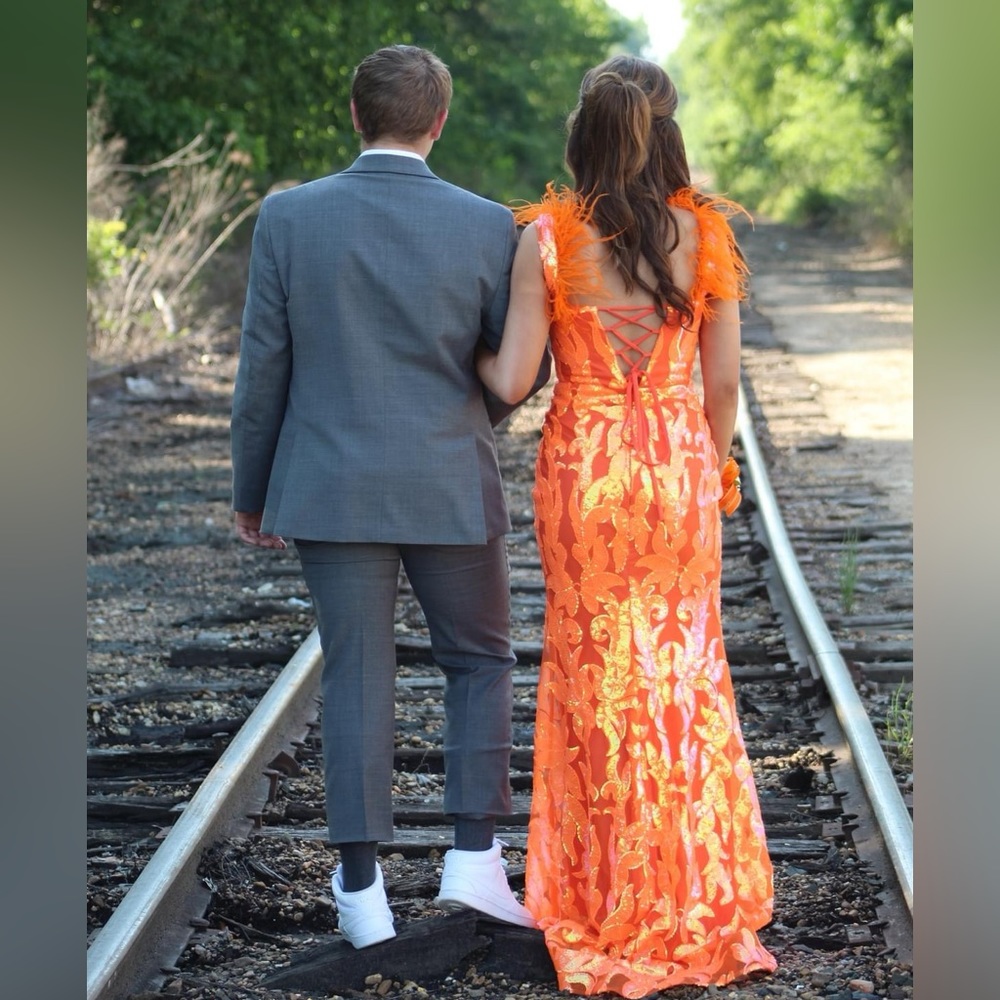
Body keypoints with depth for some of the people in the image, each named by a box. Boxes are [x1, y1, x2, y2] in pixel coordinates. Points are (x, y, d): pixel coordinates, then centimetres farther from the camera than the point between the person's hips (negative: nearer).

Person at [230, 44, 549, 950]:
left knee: (356, 680, 8)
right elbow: (525, 368, 0)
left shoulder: (289, 217, -5)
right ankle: (475, 860, 8)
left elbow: (263, 367, -2)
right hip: (450, 487, -1)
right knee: (480, 663, 16)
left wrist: (252, 492, 9)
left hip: (333, 489, 1)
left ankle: (363, 892, 11)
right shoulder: (486, 226, -7)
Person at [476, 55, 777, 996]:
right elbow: (722, 384, -2)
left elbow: (511, 382, -10)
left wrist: (467, 347, 11)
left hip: (583, 468, -1)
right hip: (680, 461, 1)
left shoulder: (548, 239, -10)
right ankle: (700, 896, 22)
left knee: (596, 672, 11)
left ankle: (612, 900, 20)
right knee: (686, 671, 14)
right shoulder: (706, 232, -6)